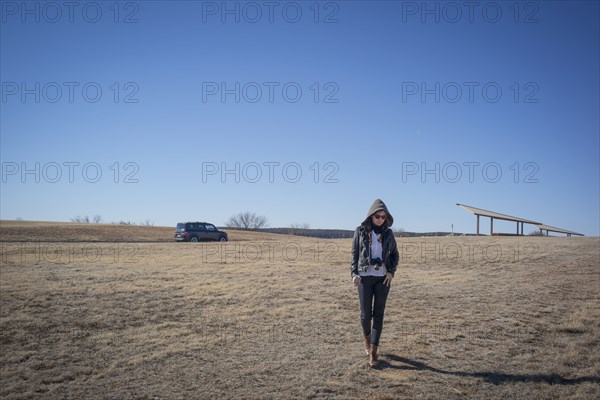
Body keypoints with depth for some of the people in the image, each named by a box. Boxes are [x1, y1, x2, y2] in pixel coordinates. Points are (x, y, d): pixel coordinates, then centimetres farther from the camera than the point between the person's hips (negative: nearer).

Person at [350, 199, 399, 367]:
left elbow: (395, 255, 14)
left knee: (378, 314, -2)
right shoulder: (361, 231, 0)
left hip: (383, 278, 1)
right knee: (366, 313, 0)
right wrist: (354, 273, -6)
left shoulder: (388, 233, 5)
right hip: (364, 277, -1)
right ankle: (367, 339, 30)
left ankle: (373, 351, 2)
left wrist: (391, 272, -1)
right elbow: (354, 253, 3)